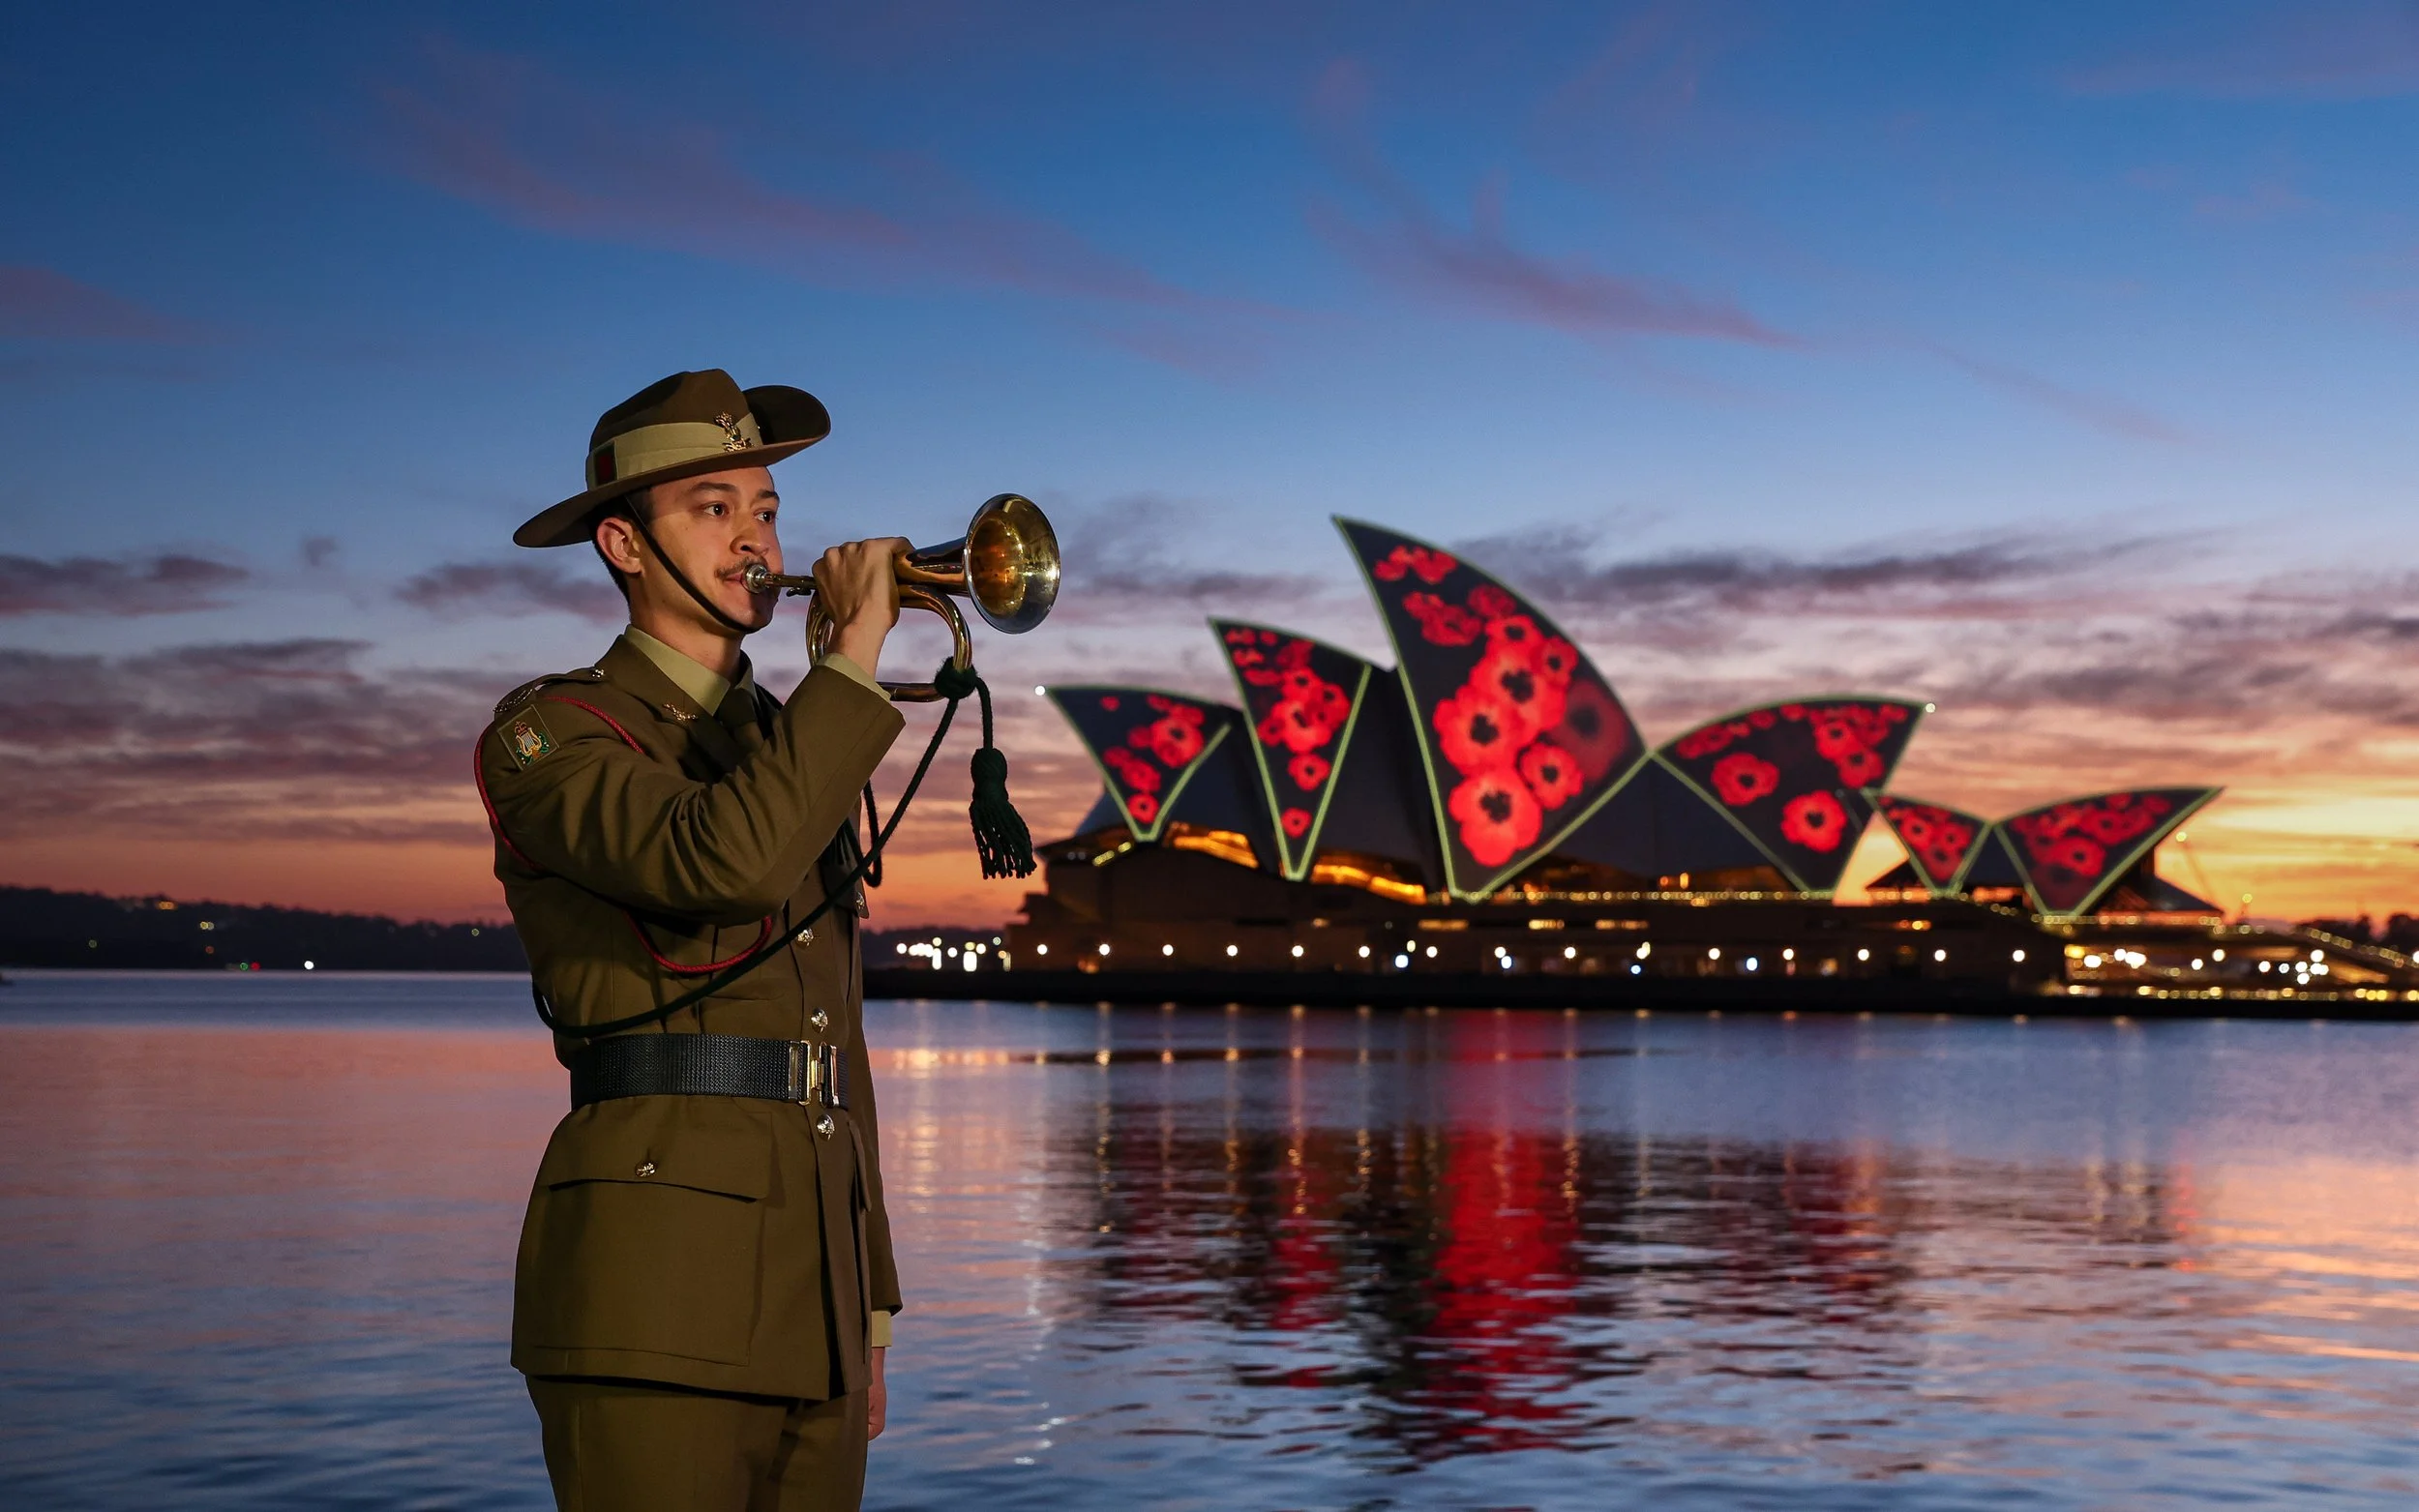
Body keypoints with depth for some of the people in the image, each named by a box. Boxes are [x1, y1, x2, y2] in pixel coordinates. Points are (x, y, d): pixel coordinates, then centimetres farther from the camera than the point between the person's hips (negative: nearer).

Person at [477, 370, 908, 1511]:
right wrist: (856, 646, -12)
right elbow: (725, 863, -23)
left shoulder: (788, 750, 22)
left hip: (808, 1287, 7)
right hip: (656, 1292, -7)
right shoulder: (549, 735, -1)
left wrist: (867, 1317, 19)